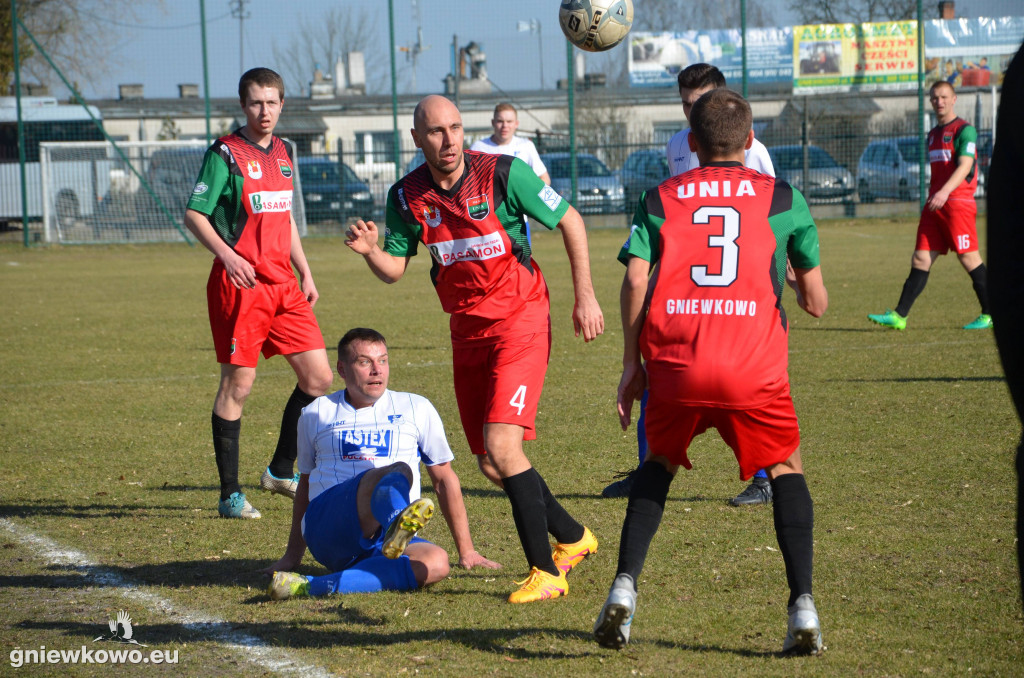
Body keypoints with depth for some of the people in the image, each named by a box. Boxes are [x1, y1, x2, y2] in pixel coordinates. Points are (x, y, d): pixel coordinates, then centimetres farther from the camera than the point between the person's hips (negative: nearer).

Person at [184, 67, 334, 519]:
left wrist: (305, 274, 21)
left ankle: (281, 472, 19)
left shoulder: (281, 152, 14)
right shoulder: (225, 154, -7)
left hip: (283, 283, 7)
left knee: (318, 376, 3)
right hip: (239, 282, -7)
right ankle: (230, 494, 5)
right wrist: (227, 256, -24)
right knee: (238, 384, -3)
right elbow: (193, 214, -10)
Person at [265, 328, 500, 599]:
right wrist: (292, 555, 28)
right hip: (326, 526, -2)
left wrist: (466, 550, 15)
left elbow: (444, 478, 19)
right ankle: (399, 525, -71)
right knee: (398, 473, -32)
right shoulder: (316, 414, 18)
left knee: (436, 562, -36)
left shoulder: (416, 409, 18)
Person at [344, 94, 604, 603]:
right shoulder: (407, 196, -1)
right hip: (466, 329, 6)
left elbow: (569, 221, -3)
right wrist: (369, 250, -17)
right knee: (490, 464, 7)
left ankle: (546, 570, -11)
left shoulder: (503, 174, -13)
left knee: (501, 446, -20)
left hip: (519, 321, -6)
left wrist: (585, 297, -4)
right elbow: (394, 269, 6)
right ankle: (572, 538, 29)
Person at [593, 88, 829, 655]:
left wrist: (631, 365, 6)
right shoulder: (783, 199, 14)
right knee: (785, 468, 18)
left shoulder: (660, 199, 15)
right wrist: (804, 291, 37)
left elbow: (636, 279, 1)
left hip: (675, 364, 1)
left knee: (658, 465, 25)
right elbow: (816, 303, 14)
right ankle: (803, 607, 2)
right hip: (754, 367, -1)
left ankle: (624, 587, 7)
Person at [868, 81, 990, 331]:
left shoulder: (964, 130, -6)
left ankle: (989, 315, 5)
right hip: (934, 205, 7)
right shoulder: (933, 134, 20)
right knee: (921, 258, 1)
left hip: (958, 203, -7)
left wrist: (945, 192, -31)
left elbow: (965, 165, -18)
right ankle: (899, 316, -3)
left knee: (968, 258, -5)